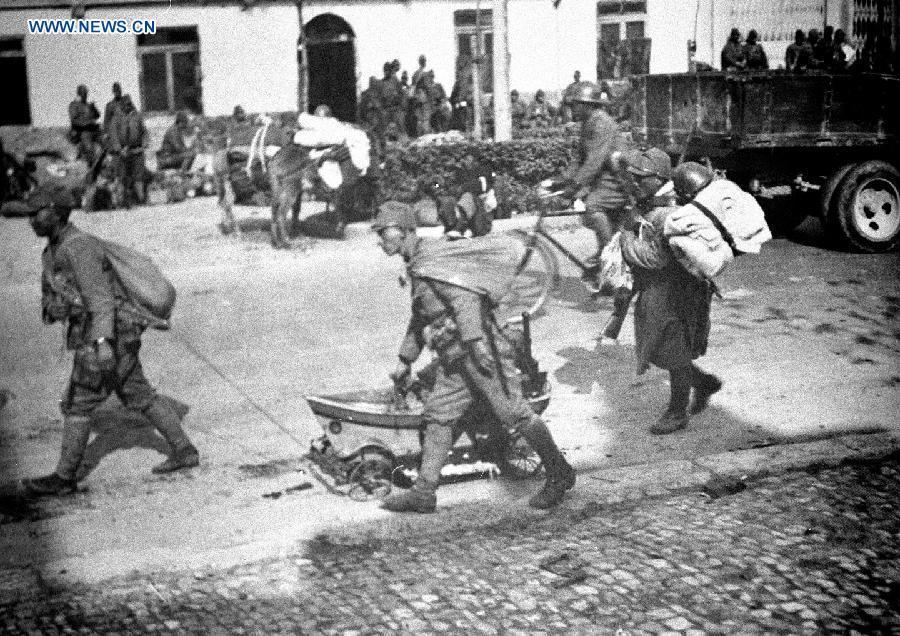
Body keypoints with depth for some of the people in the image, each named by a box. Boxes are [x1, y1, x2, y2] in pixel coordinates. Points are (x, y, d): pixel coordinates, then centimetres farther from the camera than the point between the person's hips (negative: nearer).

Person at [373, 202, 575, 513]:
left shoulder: (432, 257, -11)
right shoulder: (416, 267, 20)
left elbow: (463, 297, -23)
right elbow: (420, 318, 30)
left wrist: (476, 341, -30)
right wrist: (405, 359, 31)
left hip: (478, 349, -10)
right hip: (454, 357, 10)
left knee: (513, 412, -5)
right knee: (437, 416, 5)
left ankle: (559, 474, 8)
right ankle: (423, 493, 7)